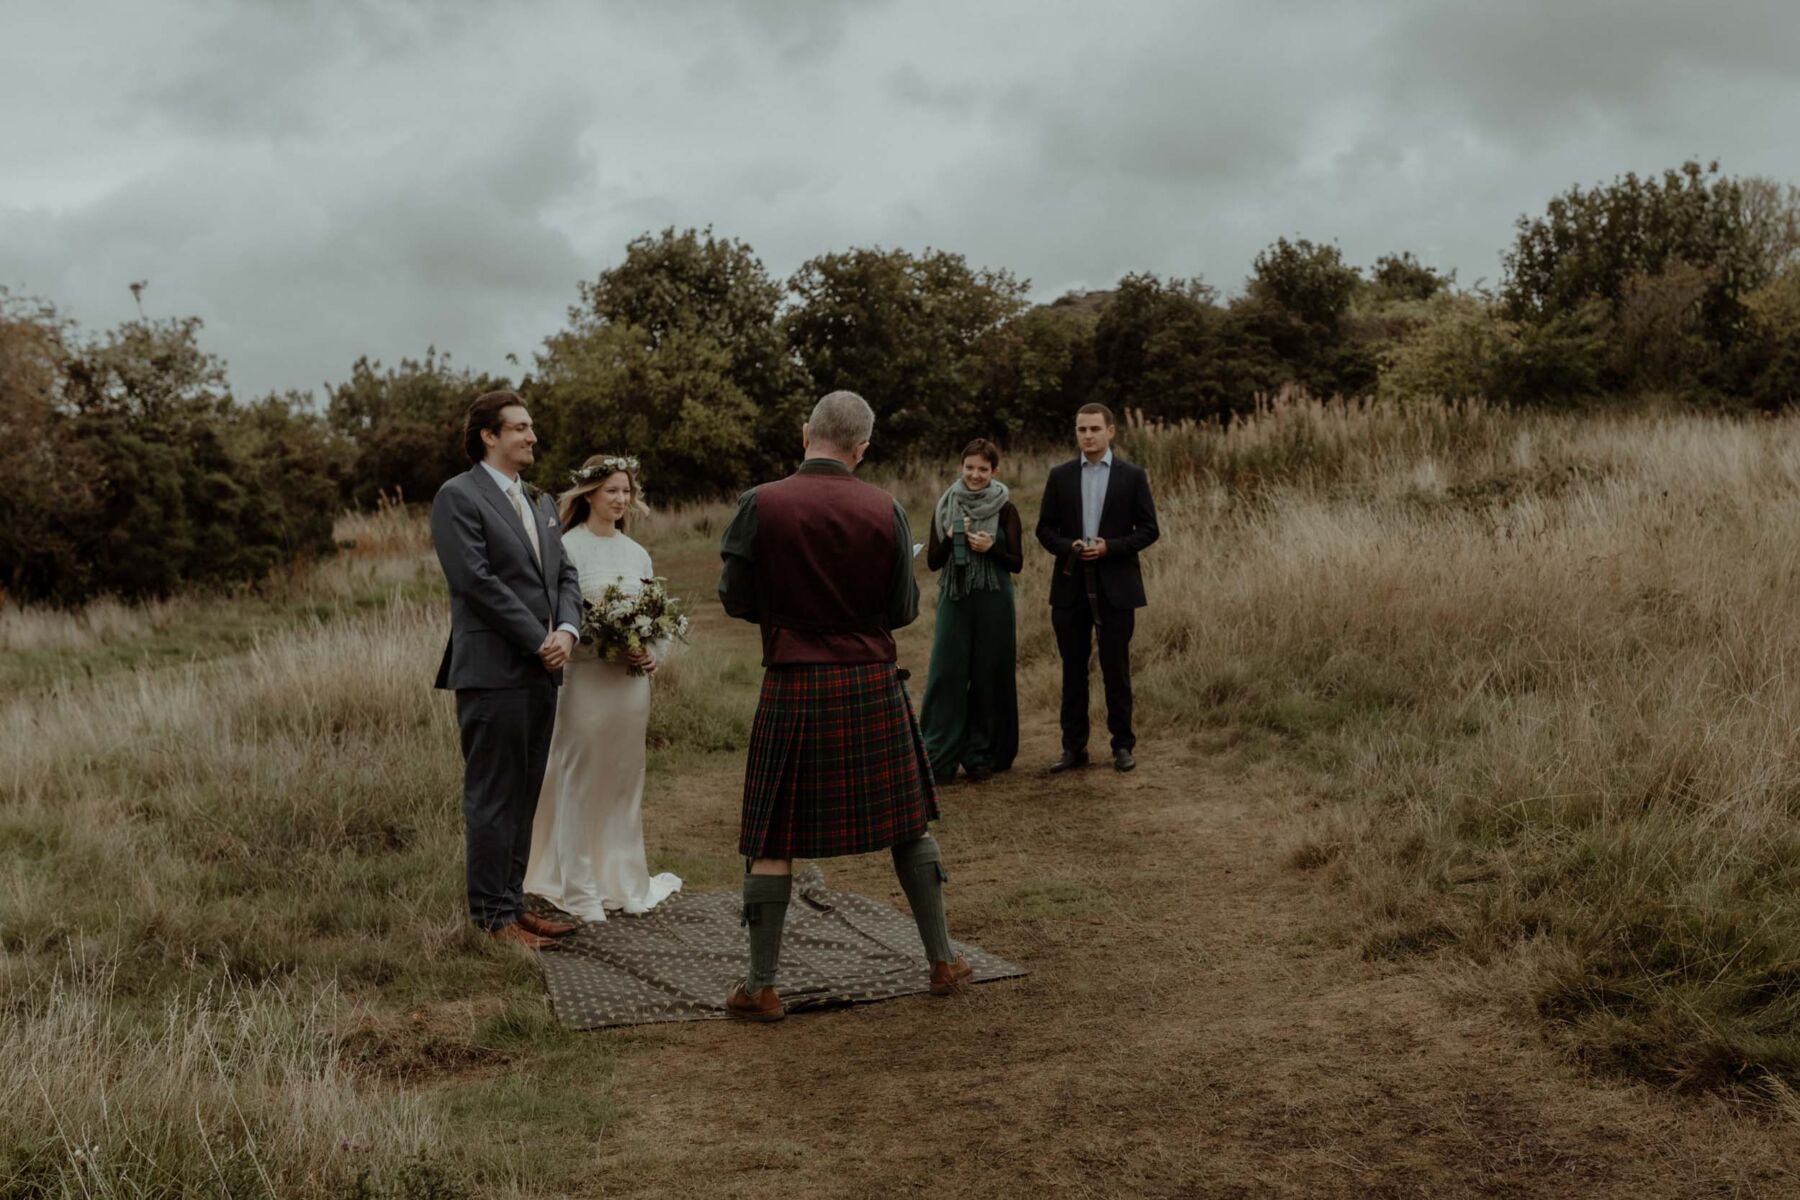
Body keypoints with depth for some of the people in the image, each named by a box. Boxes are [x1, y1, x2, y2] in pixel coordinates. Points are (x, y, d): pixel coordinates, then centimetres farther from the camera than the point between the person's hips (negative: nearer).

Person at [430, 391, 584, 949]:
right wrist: (540, 640, -13)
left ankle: (512, 903, 21)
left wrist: (567, 630, -3)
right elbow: (477, 581, -15)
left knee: (523, 798, 12)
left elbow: (565, 574, 16)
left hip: (541, 672, 8)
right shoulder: (458, 496, -7)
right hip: (493, 672, -8)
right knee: (493, 799, -2)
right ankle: (491, 917, 6)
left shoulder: (540, 502, 19)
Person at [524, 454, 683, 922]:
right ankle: (580, 890, 12)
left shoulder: (637, 553, 13)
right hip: (585, 678, -5)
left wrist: (652, 654, -4)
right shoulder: (568, 548, -6)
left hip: (632, 681, 6)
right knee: (581, 783, 1)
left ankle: (625, 882, 22)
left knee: (626, 782, 11)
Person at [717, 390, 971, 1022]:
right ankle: (943, 960, 24)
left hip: (793, 686, -1)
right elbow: (903, 609, 1)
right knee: (908, 822, 16)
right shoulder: (885, 509, -4)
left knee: (772, 839, 8)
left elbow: (736, 600, -4)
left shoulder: (760, 504, -8)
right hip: (873, 685, 2)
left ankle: (761, 986, 12)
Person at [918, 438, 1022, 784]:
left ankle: (980, 755, 16)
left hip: (994, 603, -1)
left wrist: (991, 548, -18)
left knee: (988, 677, 4)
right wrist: (950, 539, -14)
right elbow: (932, 561, 4)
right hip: (954, 600, 1)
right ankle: (939, 757, 0)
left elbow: (1017, 563, -1)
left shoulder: (1005, 510, 1)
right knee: (946, 674, -4)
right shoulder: (945, 506, 5)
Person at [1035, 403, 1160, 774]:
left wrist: (1110, 547, -14)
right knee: (1073, 669, 6)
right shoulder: (1060, 476, 6)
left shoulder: (1133, 476, 1)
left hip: (1116, 586, -2)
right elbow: (1045, 528, 7)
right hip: (1070, 586, 2)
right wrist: (1069, 547, -12)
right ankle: (1074, 746, 13)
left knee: (1116, 669, 3)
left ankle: (1123, 744, 14)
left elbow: (1148, 529, 0)